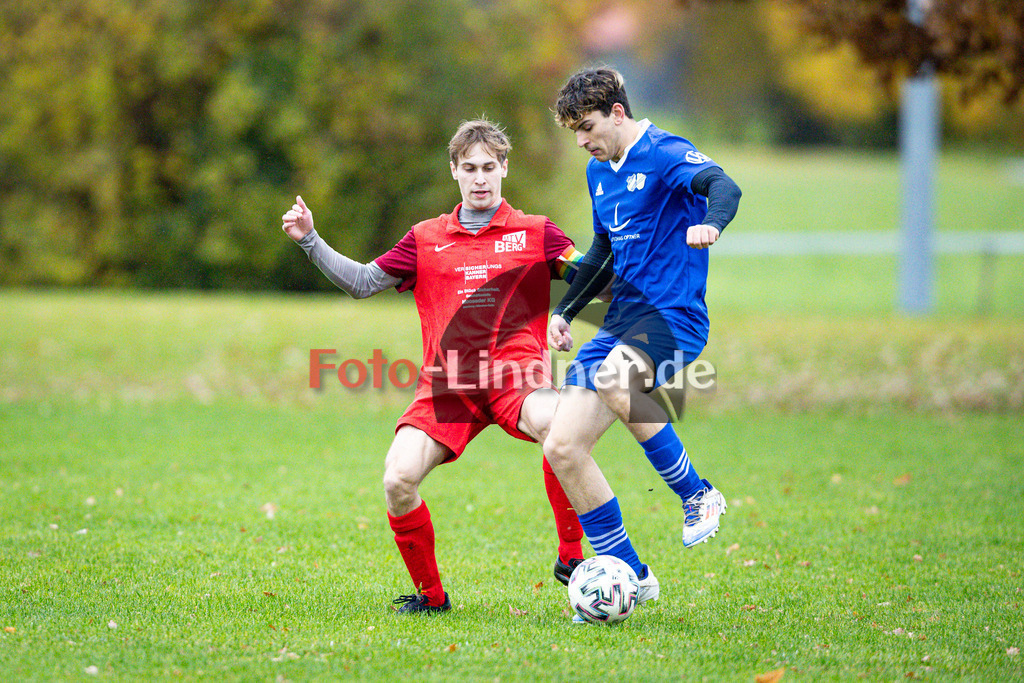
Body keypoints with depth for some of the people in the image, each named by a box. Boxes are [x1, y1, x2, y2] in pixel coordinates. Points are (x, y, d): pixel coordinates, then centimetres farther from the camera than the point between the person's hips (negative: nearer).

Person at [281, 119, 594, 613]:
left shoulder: (536, 234, 10)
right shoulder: (426, 239, 16)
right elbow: (363, 282, 18)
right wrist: (310, 241, 9)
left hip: (516, 377, -2)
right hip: (446, 384, 3)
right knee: (398, 480, -17)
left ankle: (570, 555, -19)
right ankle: (430, 594, 5)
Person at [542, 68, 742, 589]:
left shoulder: (664, 154, -9)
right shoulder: (599, 171, 17)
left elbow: (723, 186, -29)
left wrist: (709, 224, -51)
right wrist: (565, 311, 19)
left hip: (672, 316, -9)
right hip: (619, 323, 9)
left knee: (613, 380, -39)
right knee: (561, 449, -2)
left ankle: (698, 496, -18)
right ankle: (628, 576, 8)